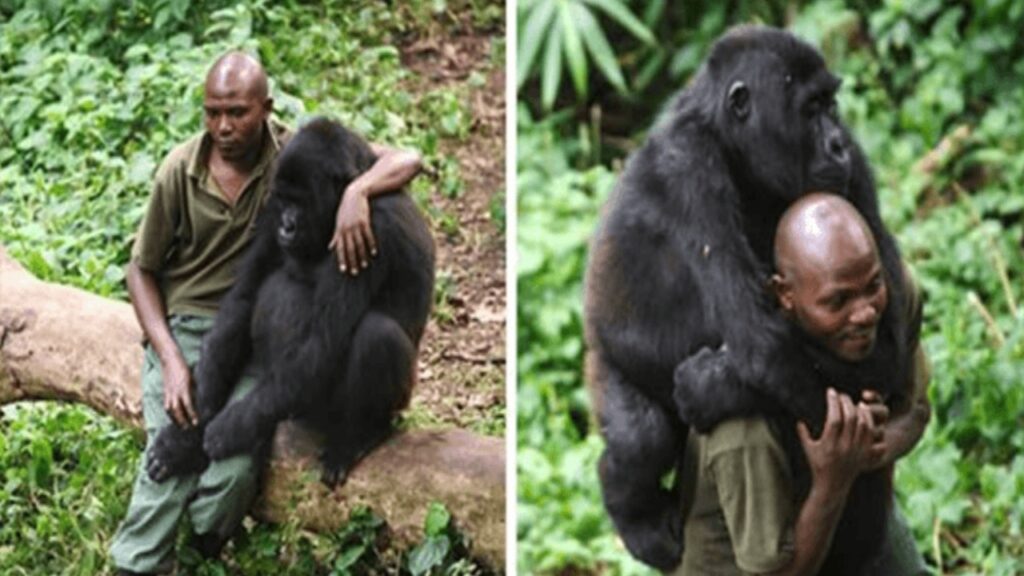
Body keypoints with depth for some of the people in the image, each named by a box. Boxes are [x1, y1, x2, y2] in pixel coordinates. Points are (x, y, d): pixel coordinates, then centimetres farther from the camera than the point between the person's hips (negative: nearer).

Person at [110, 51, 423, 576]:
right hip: (180, 329, 1)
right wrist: (170, 360, -8)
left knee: (237, 467, -22)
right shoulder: (180, 170, -4)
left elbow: (406, 161, -11)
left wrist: (357, 192, -34)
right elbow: (142, 269, 5)